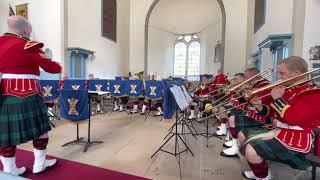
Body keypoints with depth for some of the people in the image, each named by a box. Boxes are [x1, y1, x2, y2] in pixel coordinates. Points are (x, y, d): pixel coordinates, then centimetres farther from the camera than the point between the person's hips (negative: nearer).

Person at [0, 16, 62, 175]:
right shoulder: (29, 47, -8)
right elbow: (51, 67, -2)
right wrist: (59, 67, 18)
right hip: (27, 95, -6)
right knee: (40, 128, 9)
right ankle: (39, 164, 22)